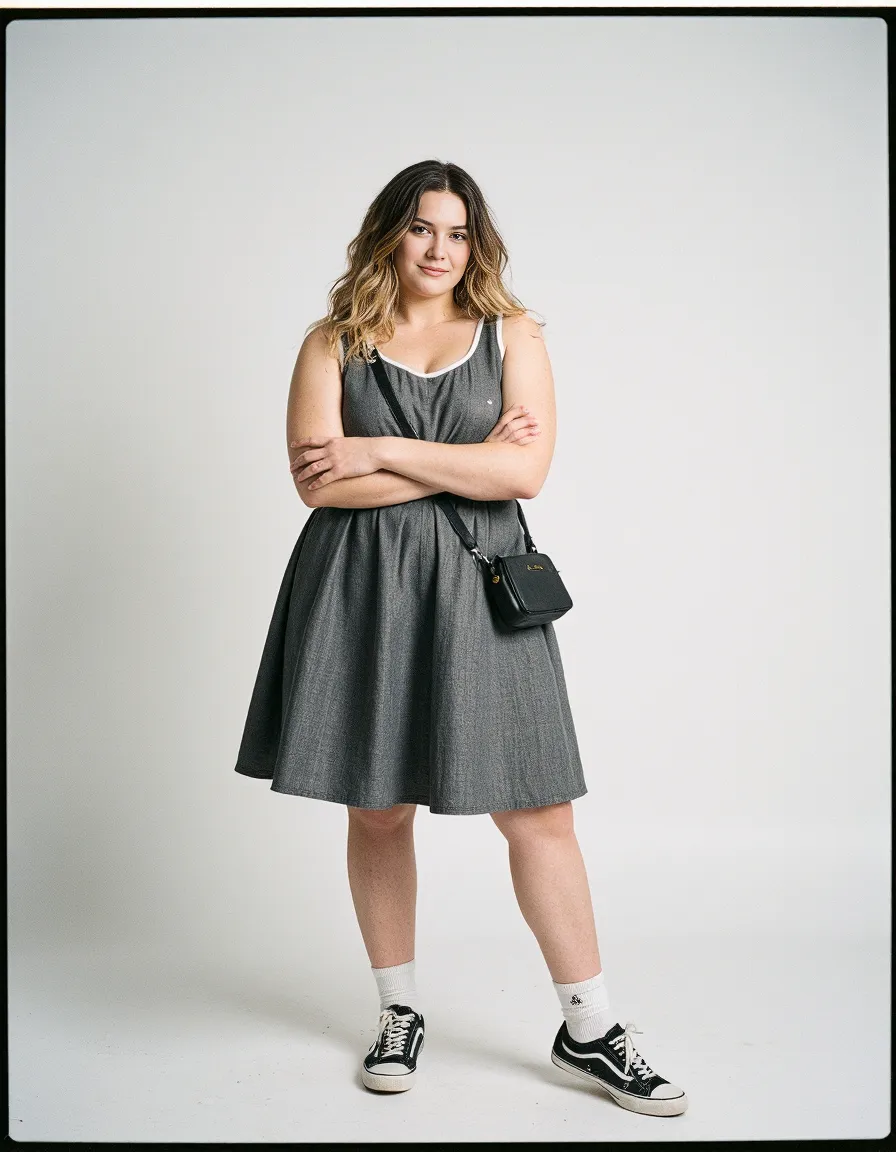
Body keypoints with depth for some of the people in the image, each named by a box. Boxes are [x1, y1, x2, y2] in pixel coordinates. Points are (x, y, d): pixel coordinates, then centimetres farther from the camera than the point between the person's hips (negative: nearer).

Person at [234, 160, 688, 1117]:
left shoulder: (511, 336, 7)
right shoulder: (335, 342, 6)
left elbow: (526, 470, -7)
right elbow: (318, 480, -7)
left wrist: (384, 451, -10)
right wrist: (460, 464, -8)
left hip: (478, 585, 0)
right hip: (363, 588, 0)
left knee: (538, 812, 0)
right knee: (377, 810, 8)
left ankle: (589, 1030, 14)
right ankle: (399, 1013, 27)